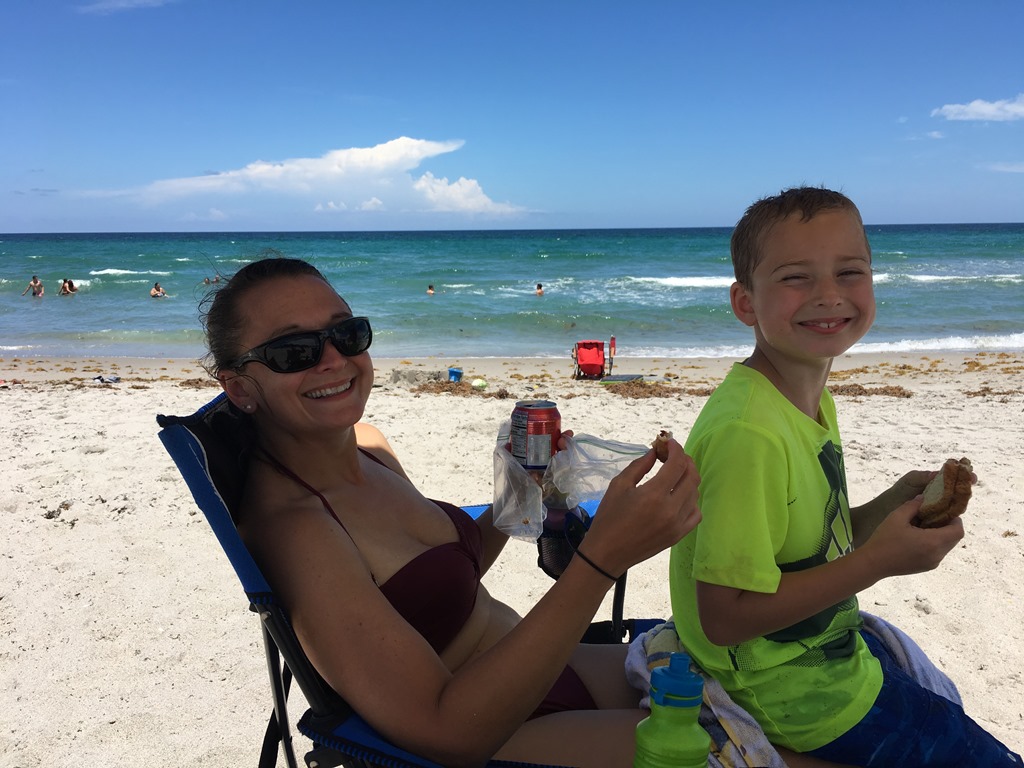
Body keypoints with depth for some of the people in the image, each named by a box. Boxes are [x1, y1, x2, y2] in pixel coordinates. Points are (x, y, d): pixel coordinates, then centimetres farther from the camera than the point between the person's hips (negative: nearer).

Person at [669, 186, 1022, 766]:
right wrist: (878, 561, -27)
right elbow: (724, 615, -30)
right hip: (800, 696, -8)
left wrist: (891, 507, -8)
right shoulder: (749, 433, -31)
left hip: (827, 645, 8)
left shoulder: (815, 400, -2)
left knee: (944, 702, 32)